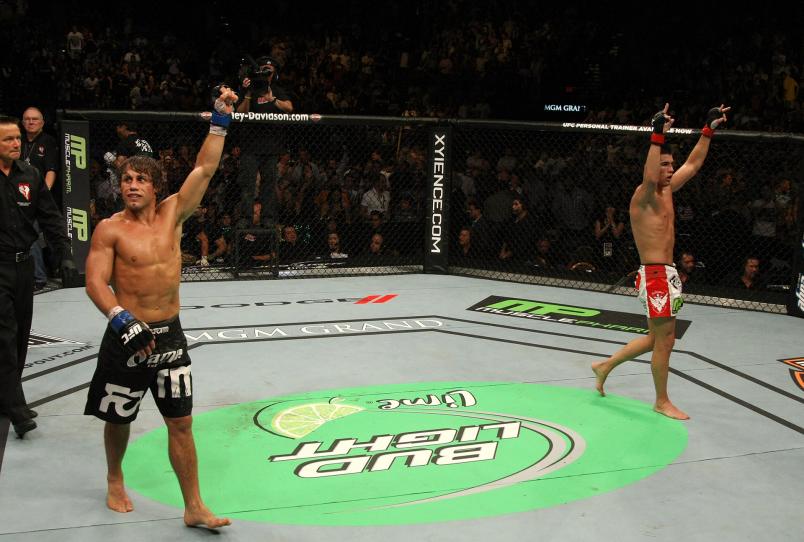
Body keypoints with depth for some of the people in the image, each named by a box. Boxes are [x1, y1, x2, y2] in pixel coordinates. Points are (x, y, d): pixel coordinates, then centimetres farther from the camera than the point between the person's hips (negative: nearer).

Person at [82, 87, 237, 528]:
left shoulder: (171, 214, 2)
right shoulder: (110, 229, -7)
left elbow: (204, 168, -2)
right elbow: (95, 282, -13)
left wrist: (221, 119, -6)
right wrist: (121, 319, -28)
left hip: (170, 334, 3)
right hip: (127, 335, -2)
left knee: (181, 423, 2)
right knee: (118, 417, 14)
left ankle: (194, 507, 8)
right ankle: (115, 481, 42)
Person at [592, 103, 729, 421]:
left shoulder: (667, 192, 13)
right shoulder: (643, 195, -13)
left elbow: (693, 164, 20)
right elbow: (649, 178, -37)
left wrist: (709, 130, 15)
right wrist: (657, 136, -42)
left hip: (667, 274, 10)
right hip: (655, 276, -10)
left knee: (656, 339, 18)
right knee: (664, 340, -1)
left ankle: (604, 367, 30)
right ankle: (662, 402, 12)